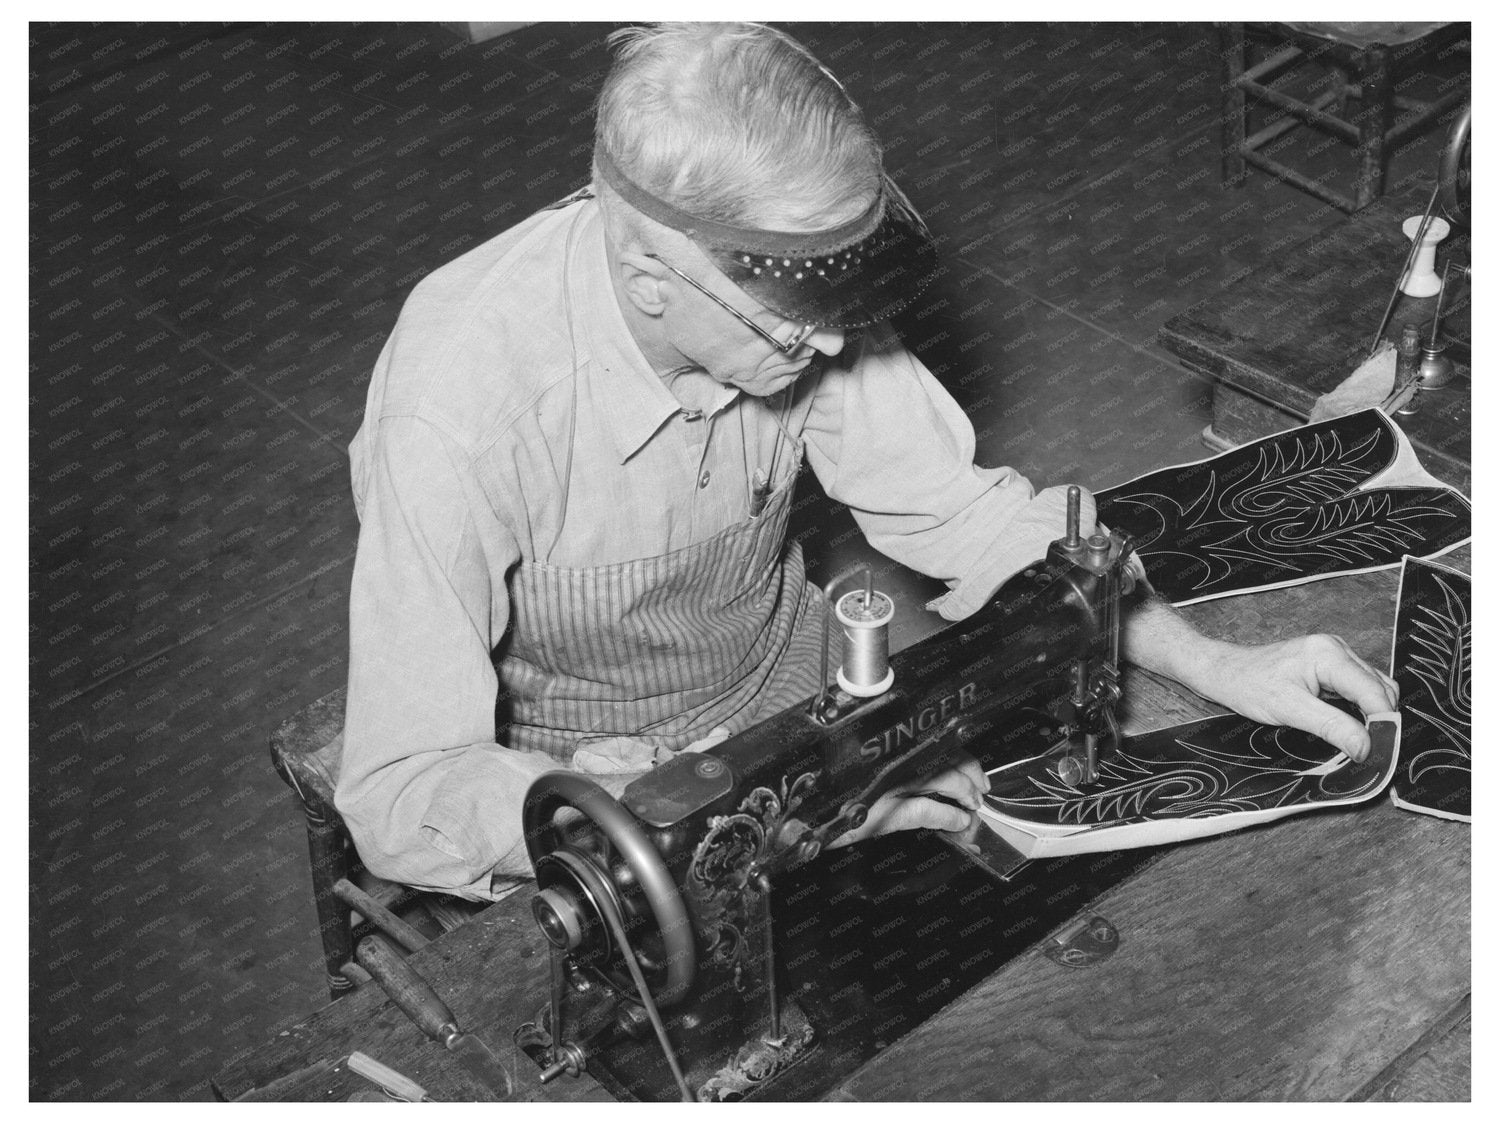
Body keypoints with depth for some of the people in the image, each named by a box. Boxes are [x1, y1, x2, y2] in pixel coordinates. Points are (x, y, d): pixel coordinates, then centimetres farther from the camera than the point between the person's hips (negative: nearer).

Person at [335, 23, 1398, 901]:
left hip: (785, 686, 4)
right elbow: (400, 797, -34)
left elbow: (965, 509, -7)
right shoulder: (463, 403, -34)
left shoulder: (788, 296, -19)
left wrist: (1219, 665, -18)